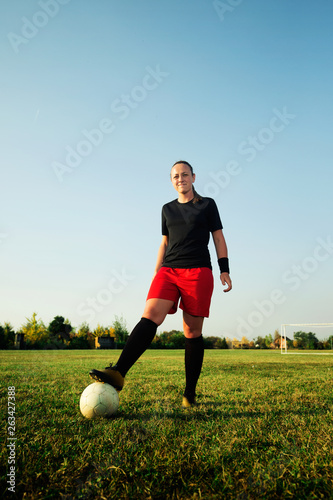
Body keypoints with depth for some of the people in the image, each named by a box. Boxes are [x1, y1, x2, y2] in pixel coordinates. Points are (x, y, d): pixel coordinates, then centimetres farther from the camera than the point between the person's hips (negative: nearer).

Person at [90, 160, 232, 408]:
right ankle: (118, 373, -30)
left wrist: (225, 270, -2)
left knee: (192, 331, -2)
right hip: (169, 270, 3)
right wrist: (156, 273, 15)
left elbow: (219, 238, 8)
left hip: (198, 271, -2)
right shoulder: (168, 209, 18)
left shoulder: (207, 204, 10)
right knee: (150, 315, -20)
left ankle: (190, 394, 9)